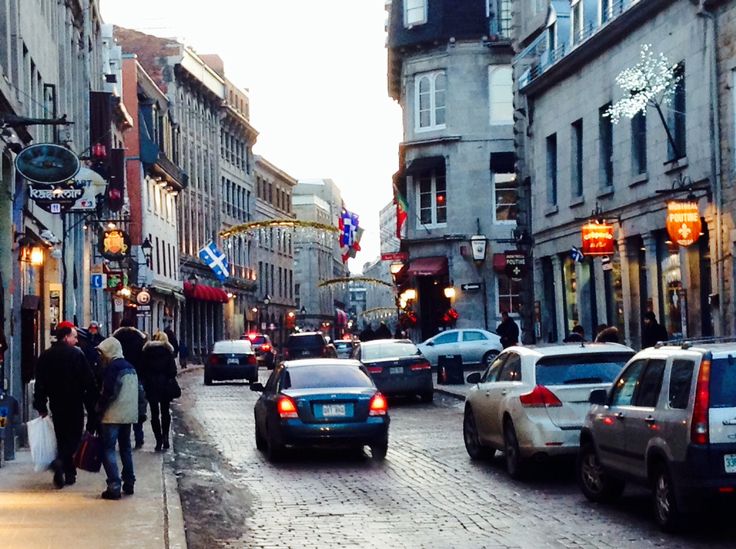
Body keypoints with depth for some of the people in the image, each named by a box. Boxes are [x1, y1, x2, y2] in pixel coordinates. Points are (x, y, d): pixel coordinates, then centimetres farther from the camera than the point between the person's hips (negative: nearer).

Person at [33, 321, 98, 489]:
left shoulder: (45, 356, 4)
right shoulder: (77, 354, -11)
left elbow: (40, 383, 5)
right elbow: (89, 381, -12)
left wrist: (41, 406, 9)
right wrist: (92, 402, -4)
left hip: (56, 404, 5)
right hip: (75, 404, -5)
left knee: (62, 437, 14)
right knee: (74, 436, 2)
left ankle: (69, 473, 14)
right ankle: (61, 461, -23)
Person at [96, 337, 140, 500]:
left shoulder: (112, 368, -12)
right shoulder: (130, 367, 15)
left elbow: (108, 393, -17)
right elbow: (139, 392, 17)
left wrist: (98, 409, -7)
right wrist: (140, 410, 18)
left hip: (113, 416, -9)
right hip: (129, 414, 9)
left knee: (108, 449, -6)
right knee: (125, 448, 17)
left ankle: (114, 486, -13)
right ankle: (129, 483, 21)